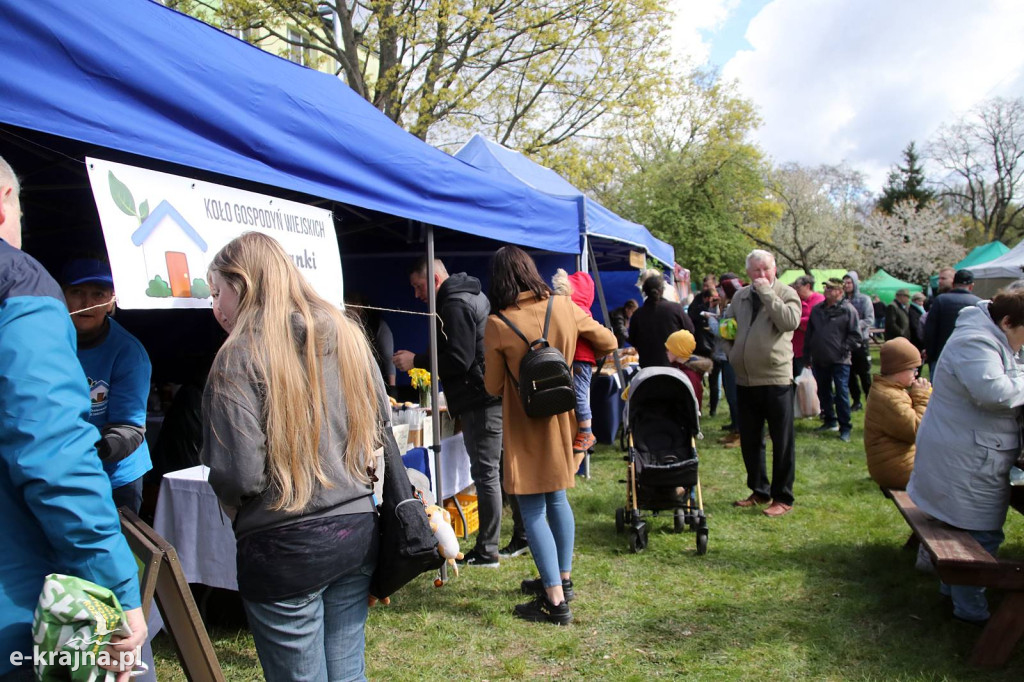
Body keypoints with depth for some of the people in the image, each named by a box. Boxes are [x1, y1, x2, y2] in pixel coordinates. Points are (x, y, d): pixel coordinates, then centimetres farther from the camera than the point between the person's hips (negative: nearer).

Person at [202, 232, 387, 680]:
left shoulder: (240, 356, -14)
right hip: (357, 531, 6)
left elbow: (239, 474, -18)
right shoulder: (347, 335, 4)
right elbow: (383, 425, 13)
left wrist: (230, 501, 3)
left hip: (285, 548, -6)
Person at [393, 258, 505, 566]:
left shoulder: (455, 305, -13)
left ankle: (486, 551, 5)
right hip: (493, 395, 10)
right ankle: (523, 535, 25)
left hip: (479, 400, -10)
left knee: (485, 474, -4)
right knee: (502, 467, 16)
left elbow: (459, 360, -20)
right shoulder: (472, 295, 19)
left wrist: (416, 361, -11)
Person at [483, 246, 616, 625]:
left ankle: (555, 601, 2)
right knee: (556, 498, 19)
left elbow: (493, 387, -5)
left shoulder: (497, 325, -15)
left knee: (532, 510, 2)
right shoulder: (564, 307, -5)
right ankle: (562, 580, 32)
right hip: (561, 420, 5)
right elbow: (608, 343, 5)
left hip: (525, 426, -5)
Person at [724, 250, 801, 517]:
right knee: (749, 440, 14)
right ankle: (759, 491, 28)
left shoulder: (786, 294, -4)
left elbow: (790, 321, -23)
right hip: (745, 379, 6)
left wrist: (766, 292, -19)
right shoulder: (740, 296, 12)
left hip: (776, 378, -6)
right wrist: (730, 348, 7)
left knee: (782, 442, 3)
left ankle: (783, 498, 13)